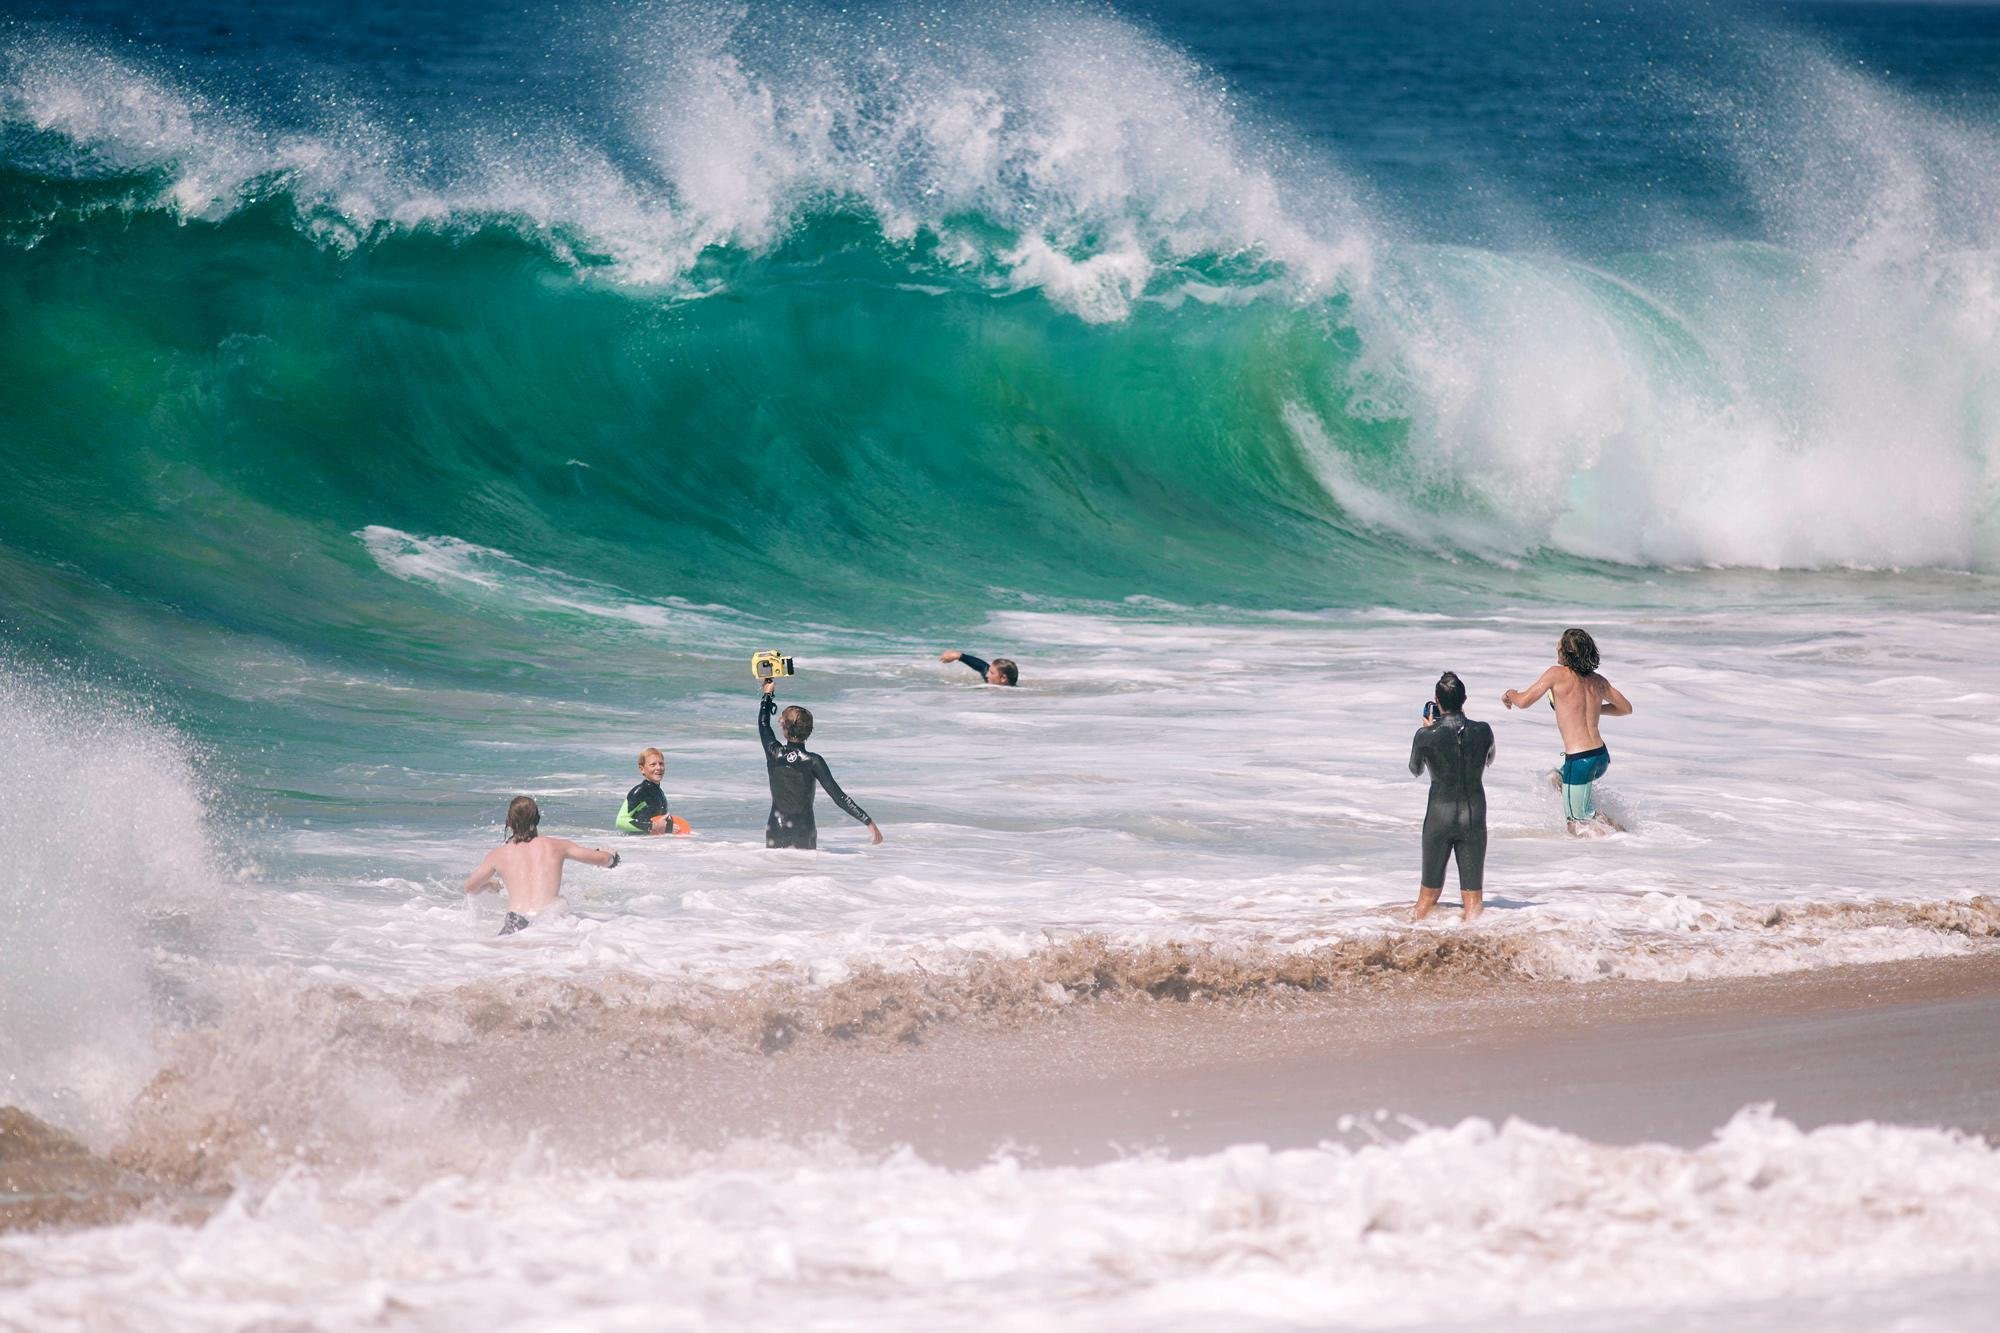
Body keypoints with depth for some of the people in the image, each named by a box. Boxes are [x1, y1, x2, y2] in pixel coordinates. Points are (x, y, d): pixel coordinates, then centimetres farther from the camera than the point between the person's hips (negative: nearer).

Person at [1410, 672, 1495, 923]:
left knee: (1429, 893, 13)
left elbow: (1415, 770, 8)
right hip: (1474, 817, 1)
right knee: (1473, 896, 4)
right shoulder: (1482, 731, -6)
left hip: (1439, 817, -1)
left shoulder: (1426, 735, -12)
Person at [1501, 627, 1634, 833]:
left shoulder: (1557, 674, -9)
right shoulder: (1597, 681, 7)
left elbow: (1523, 701, -7)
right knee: (1557, 779, 34)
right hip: (1602, 757, 7)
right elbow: (1626, 708, 17)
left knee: (1577, 827, 7)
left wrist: (1510, 694, 16)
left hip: (1579, 760, -7)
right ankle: (1599, 816, 21)